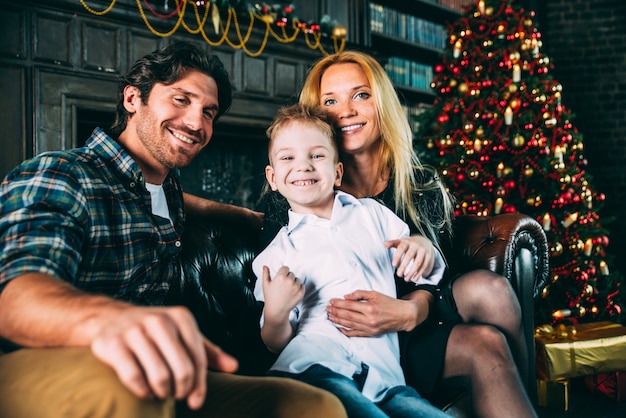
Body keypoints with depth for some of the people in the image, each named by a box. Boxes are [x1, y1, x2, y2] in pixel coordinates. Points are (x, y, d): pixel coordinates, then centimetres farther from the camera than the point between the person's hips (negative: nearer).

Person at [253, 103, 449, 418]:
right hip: (316, 360, -2)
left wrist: (423, 253, 2)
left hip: (382, 369, 3)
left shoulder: (372, 214, 22)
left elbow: (424, 273, 24)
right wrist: (275, 316, -10)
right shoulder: (278, 253, 15)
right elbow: (276, 345, 12)